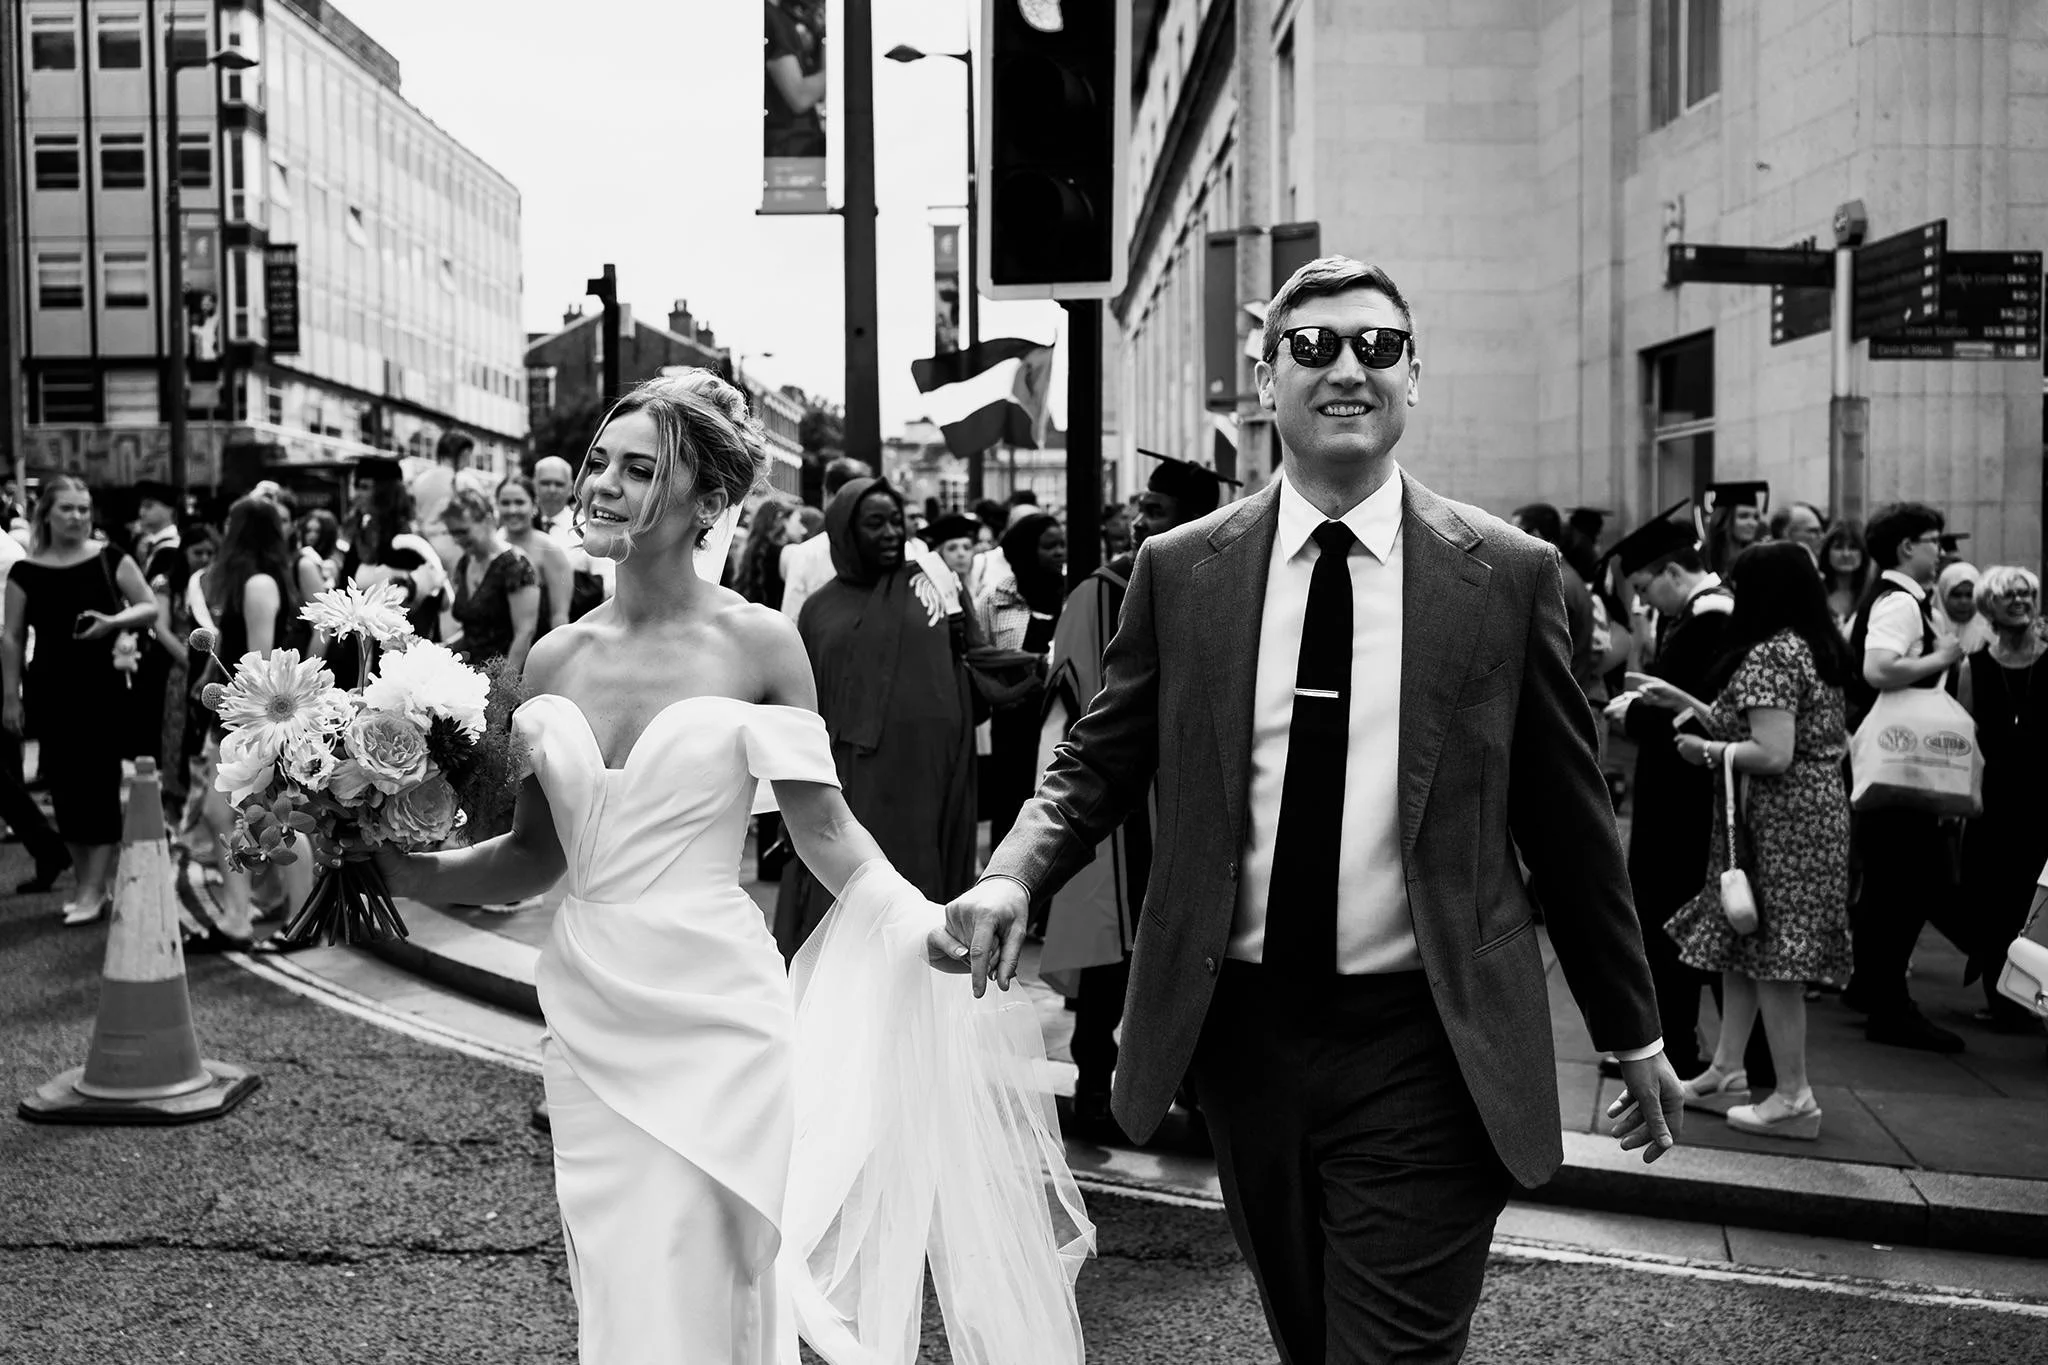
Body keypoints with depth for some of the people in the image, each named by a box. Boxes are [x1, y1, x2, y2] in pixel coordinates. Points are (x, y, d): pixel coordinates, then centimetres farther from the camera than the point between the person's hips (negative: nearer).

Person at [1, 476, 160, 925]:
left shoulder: (110, 559, -2)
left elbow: (151, 608, 2)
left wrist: (113, 622, -17)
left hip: (104, 688, -2)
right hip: (51, 691, 2)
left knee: (102, 783, -5)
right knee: (66, 787, 6)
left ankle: (95, 890, 0)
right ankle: (93, 883, 18)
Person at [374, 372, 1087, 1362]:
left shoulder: (757, 642, -5)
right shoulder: (557, 657, 5)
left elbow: (823, 825, -4)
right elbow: (535, 853, 12)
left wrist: (922, 924, -19)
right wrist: (402, 868, -2)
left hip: (713, 1019, -4)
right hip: (589, 1028, 4)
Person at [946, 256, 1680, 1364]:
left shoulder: (1507, 574, -2)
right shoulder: (1180, 570, 1)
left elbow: (1568, 821, 3)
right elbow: (1098, 763, 6)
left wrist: (1631, 1031, 10)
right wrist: (1015, 873, -15)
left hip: (1425, 1044, -2)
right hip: (1242, 1025, 3)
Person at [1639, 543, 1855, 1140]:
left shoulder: (1770, 655, -17)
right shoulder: (1817, 648, 14)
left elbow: (1772, 754, -25)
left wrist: (1707, 750, -11)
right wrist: (1683, 701, 20)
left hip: (1778, 823, -10)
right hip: (1816, 811, 10)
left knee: (1769, 957, -3)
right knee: (1741, 947, 16)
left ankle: (1794, 1098, 3)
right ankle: (1727, 1068, 24)